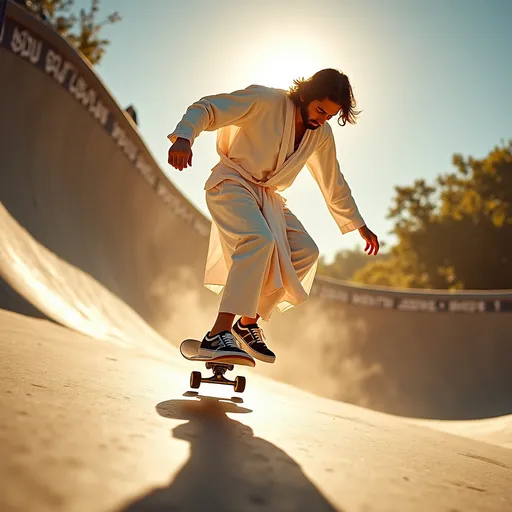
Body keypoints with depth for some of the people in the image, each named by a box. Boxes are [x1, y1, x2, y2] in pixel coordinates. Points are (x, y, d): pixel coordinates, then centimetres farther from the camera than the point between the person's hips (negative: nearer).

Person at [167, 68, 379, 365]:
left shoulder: (322, 135, 7)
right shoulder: (266, 101, -13)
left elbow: (335, 184, 18)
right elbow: (205, 108, -16)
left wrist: (361, 226, 21)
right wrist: (184, 138, -36)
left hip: (268, 196, 7)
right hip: (231, 184, -7)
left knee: (305, 251, -9)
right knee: (259, 239, -33)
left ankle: (248, 322, -1)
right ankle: (218, 335, -39)